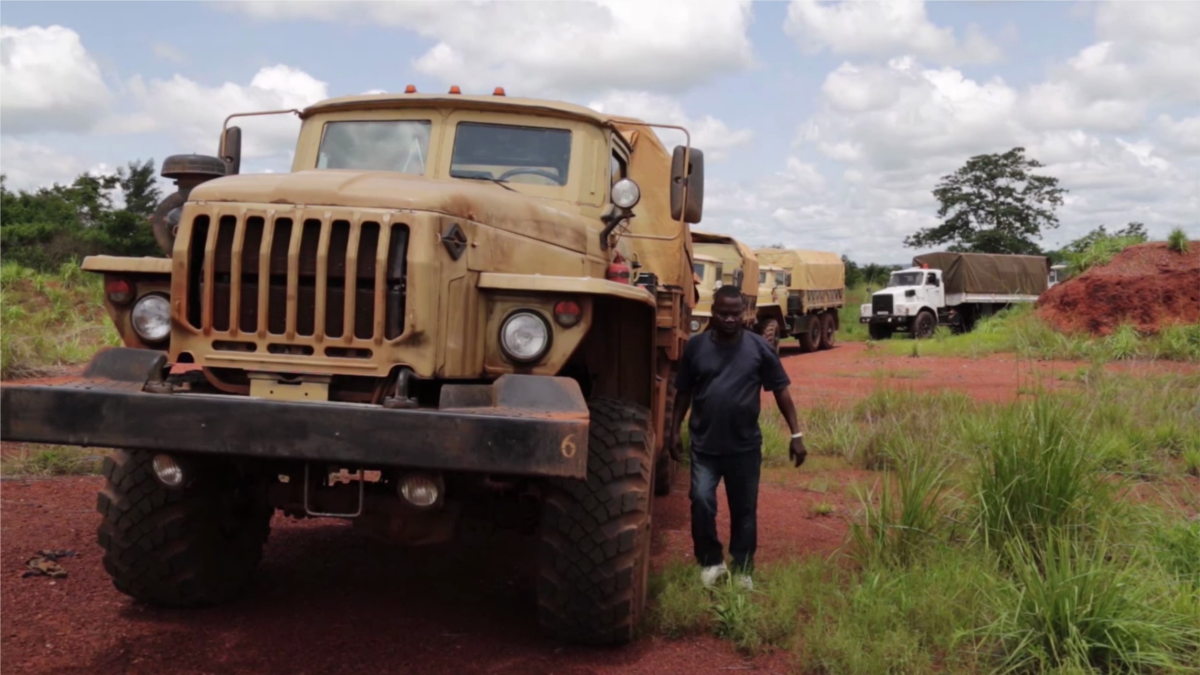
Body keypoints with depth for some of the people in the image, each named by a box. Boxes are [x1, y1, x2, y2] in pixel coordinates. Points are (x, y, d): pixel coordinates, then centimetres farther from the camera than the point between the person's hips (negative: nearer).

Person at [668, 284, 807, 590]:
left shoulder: (759, 347, -5)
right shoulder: (696, 346, -2)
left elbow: (781, 390, -1)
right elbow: (684, 392, 8)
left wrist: (796, 434, -4)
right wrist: (674, 429, 7)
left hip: (745, 446, 0)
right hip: (704, 445, 0)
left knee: (744, 510, 10)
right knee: (701, 502, -10)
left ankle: (742, 570, 26)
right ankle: (710, 562, 13)